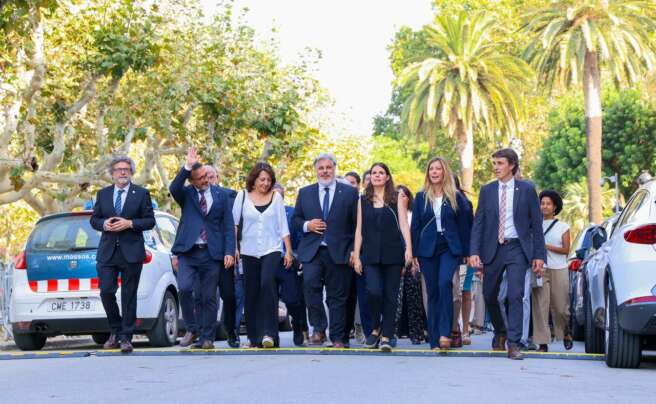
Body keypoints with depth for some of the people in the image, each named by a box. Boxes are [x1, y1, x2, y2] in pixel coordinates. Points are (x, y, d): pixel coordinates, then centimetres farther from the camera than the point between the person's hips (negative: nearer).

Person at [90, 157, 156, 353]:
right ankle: (115, 331, 15)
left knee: (129, 296, 1)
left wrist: (130, 223, -14)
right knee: (106, 292, -5)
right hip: (107, 252, 2)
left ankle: (126, 337, 6)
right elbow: (94, 219, 14)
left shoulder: (142, 194, 3)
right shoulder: (103, 194, 12)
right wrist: (103, 224, -8)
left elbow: (150, 221, 0)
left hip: (131, 252, -2)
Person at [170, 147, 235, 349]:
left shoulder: (221, 195, 8)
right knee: (184, 288, -17)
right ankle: (192, 329, 2)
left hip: (212, 253, 1)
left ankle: (207, 338, 12)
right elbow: (173, 188, -18)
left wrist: (229, 252, -3)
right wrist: (187, 166, -26)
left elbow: (228, 226, 6)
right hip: (188, 251, -1)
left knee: (209, 297, 3)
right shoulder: (186, 194, 6)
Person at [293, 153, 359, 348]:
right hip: (312, 251, 1)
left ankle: (338, 338, 10)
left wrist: (353, 250, -3)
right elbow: (296, 219, 17)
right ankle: (319, 329, -7)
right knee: (310, 284, -21)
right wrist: (307, 225, -5)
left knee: (337, 296, 2)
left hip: (338, 252, -1)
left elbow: (356, 223, 5)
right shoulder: (305, 193, 14)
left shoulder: (350, 192, 7)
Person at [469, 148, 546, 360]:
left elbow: (536, 224, 2)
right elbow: (478, 223, 5)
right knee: (490, 296, 10)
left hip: (517, 248, -3)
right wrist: (474, 252, -6)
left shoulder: (527, 189, 1)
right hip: (493, 249, 3)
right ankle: (500, 332, 35)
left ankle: (513, 344, -10)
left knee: (515, 295, -13)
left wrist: (539, 255, -3)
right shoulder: (487, 190, 7)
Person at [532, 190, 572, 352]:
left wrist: (547, 246, -10)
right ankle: (542, 342, -9)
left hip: (559, 270, 0)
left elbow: (565, 250, 1)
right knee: (540, 305, -10)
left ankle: (566, 333, 30)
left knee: (560, 307, 1)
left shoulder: (563, 227, 9)